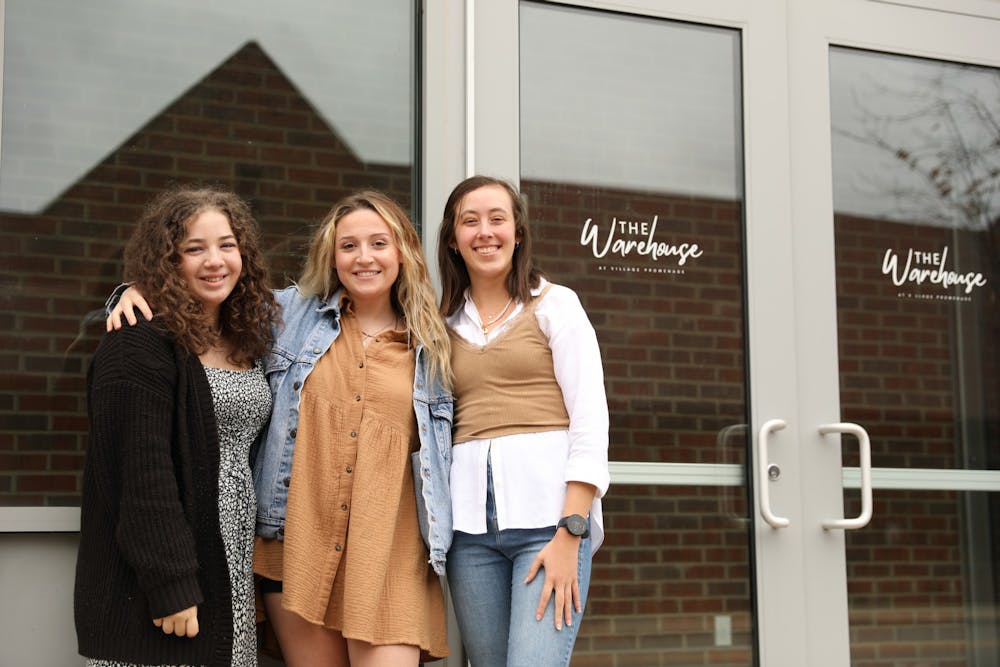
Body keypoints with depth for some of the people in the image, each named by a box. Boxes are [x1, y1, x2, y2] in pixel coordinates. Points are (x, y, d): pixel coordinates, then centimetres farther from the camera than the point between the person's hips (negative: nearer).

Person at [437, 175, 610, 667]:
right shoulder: (446, 325, 16)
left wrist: (570, 536, -12)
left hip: (549, 511, -4)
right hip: (470, 522, 4)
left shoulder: (554, 304, 6)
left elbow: (590, 421, -3)